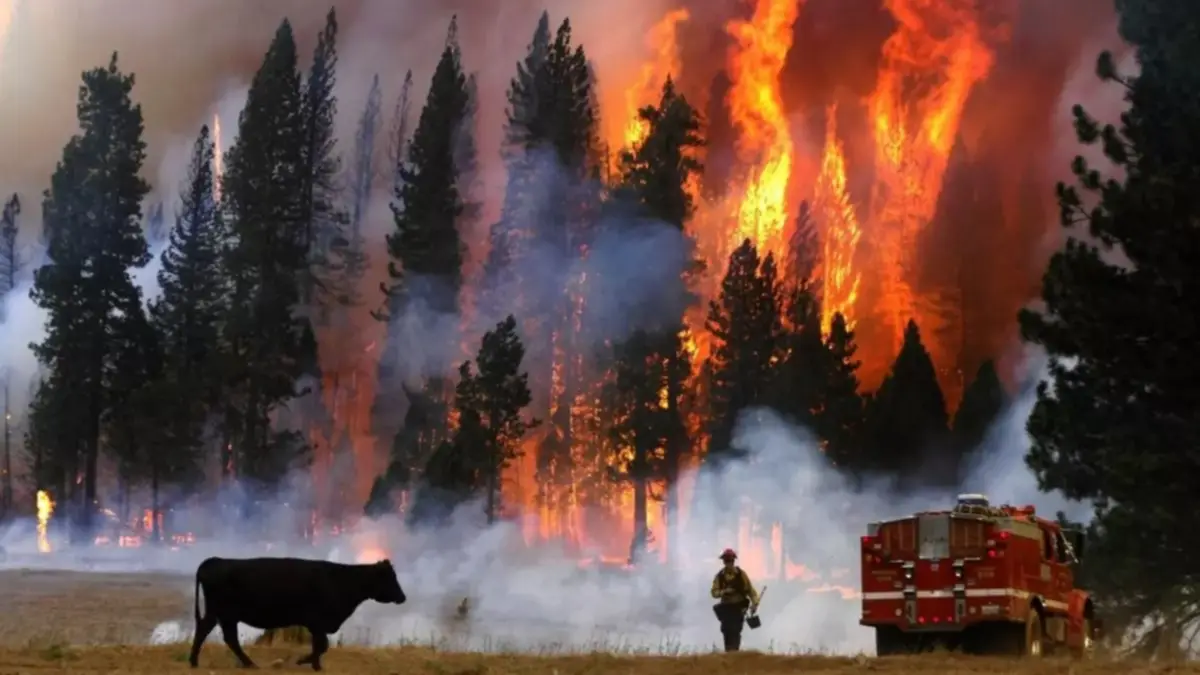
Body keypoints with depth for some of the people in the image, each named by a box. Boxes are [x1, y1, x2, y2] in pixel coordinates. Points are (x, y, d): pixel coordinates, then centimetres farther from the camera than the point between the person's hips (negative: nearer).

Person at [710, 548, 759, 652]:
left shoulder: (741, 574, -1)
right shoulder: (719, 576, 3)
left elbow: (750, 589, -2)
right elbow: (714, 592, -2)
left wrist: (754, 602, -15)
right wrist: (724, 591, -22)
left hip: (739, 607, -2)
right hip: (726, 608, 2)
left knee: (736, 631, -12)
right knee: (726, 631, 0)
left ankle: (734, 651, -15)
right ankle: (728, 652, 8)